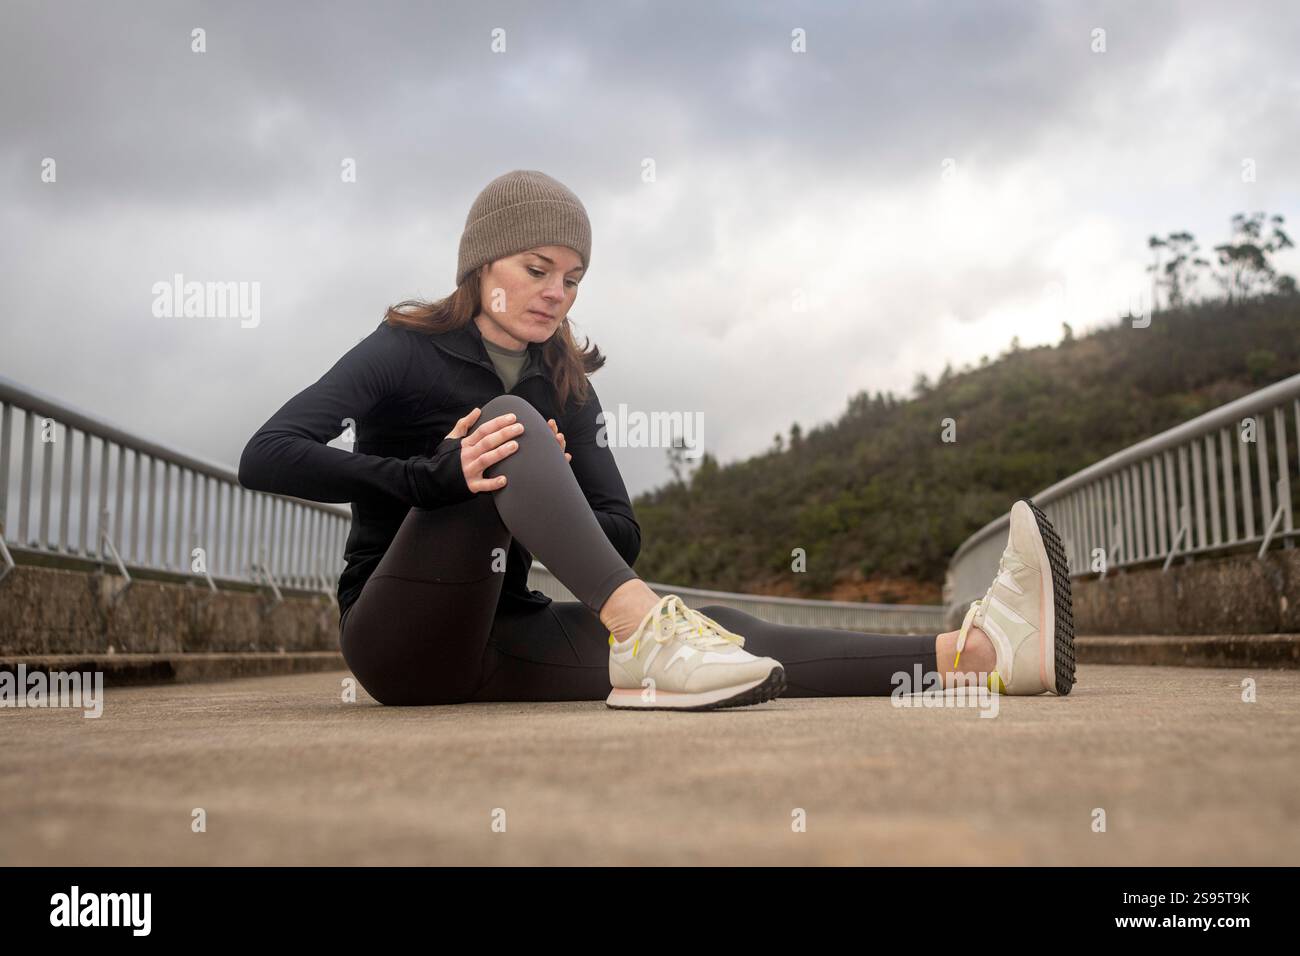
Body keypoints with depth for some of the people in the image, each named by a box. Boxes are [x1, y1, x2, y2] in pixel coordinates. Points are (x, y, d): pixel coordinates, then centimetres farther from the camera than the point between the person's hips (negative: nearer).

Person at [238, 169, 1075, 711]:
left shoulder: (566, 385, 11)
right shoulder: (408, 349, -3)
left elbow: (621, 536, 5)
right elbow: (267, 457, -17)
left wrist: (539, 506, -16)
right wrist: (436, 475, -30)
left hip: (498, 639, 4)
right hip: (401, 639, -4)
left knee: (712, 633, -21)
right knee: (514, 428, -27)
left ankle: (980, 650, -34)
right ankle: (641, 631, -44)